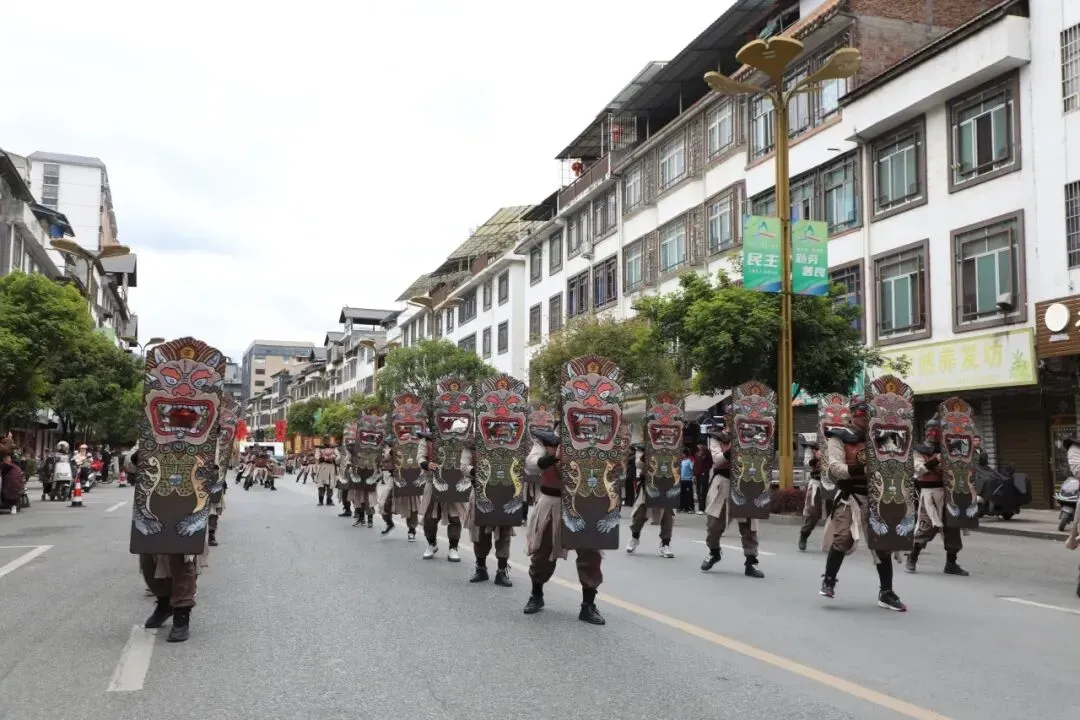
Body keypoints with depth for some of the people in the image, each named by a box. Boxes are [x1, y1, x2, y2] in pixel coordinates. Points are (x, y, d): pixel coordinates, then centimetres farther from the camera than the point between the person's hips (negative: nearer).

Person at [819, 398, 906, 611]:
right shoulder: (839, 437, -3)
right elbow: (835, 468, -15)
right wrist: (861, 469, -29)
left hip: (875, 497, 5)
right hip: (849, 497, -5)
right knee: (843, 538, -18)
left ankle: (886, 593, 16)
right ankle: (828, 581, 4)